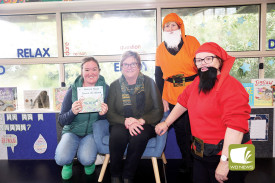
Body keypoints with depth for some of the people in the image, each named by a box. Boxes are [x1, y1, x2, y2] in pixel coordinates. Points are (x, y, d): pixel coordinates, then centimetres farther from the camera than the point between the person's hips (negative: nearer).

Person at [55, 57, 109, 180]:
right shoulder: (73, 90, -8)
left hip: (93, 132, 0)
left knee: (86, 159, -27)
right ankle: (68, 163, 16)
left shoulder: (106, 89, -7)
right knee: (61, 159, -24)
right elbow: (61, 120, -5)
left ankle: (88, 163, 14)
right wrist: (72, 112, -27)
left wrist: (103, 114, -26)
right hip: (72, 130, 1)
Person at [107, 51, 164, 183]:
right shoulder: (115, 85, 5)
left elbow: (158, 110, -2)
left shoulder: (149, 83, 2)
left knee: (139, 136, -33)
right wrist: (126, 121, -18)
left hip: (145, 124, -1)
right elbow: (109, 113, 0)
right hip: (120, 124, 1)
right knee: (117, 135, -32)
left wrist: (141, 121, -18)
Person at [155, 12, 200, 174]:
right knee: (180, 130, 9)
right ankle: (187, 163, 27)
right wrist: (163, 98, 5)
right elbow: (159, 74, 10)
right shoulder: (161, 49, 7)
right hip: (173, 97, 2)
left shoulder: (191, 42, -1)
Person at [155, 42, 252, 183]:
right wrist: (166, 123, 20)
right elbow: (183, 102, 19)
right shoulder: (197, 82, 5)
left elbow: (236, 126, -27)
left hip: (226, 155, -7)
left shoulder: (231, 87, -20)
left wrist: (225, 161, -28)